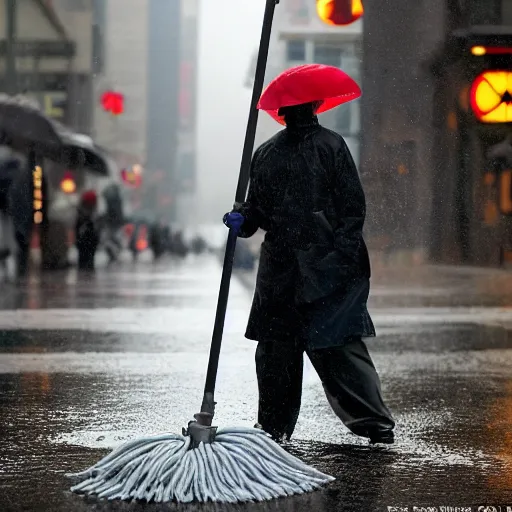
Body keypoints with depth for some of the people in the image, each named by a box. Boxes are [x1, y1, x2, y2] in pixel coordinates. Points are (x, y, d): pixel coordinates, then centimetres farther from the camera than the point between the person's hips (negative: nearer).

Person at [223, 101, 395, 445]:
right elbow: (259, 207, 22)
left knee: (340, 345, -11)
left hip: (326, 266, -5)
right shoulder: (266, 154, 16)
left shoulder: (331, 145, 1)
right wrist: (243, 219, -1)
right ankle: (273, 426, 19)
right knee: (275, 349, 7)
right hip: (279, 265, 5)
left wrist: (340, 256, -13)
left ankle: (377, 424, -7)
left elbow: (353, 206, -4)